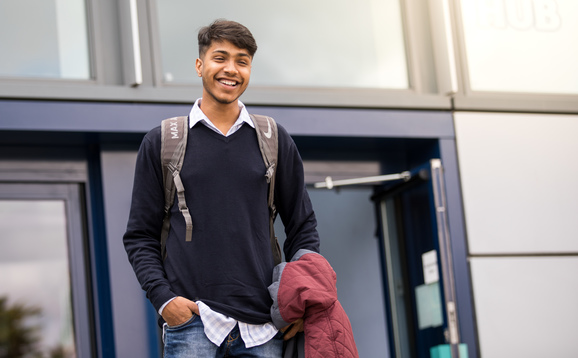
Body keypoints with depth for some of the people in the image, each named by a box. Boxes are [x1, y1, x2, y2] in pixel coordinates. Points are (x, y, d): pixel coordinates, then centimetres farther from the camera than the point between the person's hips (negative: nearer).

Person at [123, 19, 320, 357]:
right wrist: (163, 297, -7)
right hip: (191, 320, -1)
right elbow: (140, 236, 8)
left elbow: (303, 227, 16)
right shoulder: (160, 143, 8)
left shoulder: (275, 140, 12)